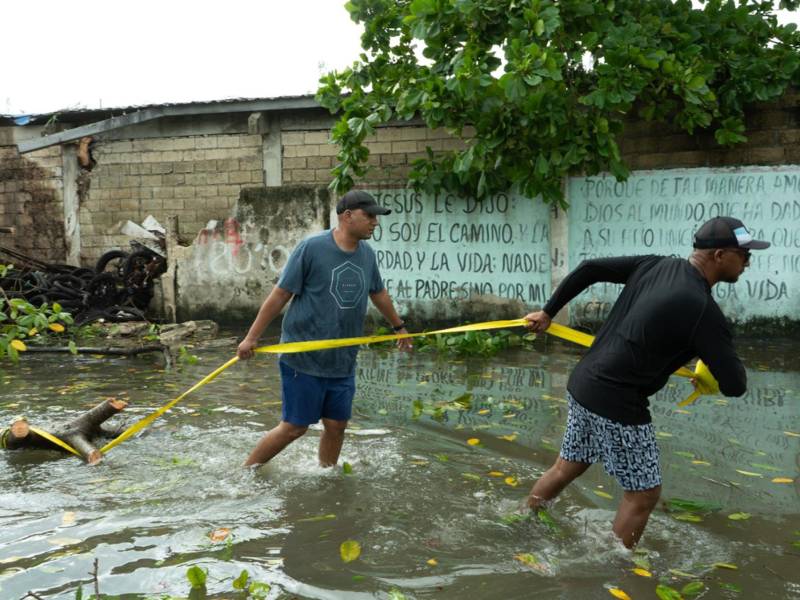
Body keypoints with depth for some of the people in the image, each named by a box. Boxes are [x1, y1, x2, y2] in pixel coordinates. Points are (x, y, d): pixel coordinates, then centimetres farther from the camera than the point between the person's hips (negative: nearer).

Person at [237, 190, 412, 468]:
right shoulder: (311, 247, -13)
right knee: (294, 427, 1)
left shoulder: (367, 254, 6)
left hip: (343, 362, 6)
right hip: (303, 359, -5)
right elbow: (280, 294, -9)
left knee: (336, 426, 9)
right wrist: (251, 338, -8)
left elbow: (378, 293, 23)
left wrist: (399, 327, 35)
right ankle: (244, 473, 19)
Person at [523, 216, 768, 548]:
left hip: (582, 384, 8)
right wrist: (711, 375, 11)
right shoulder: (703, 309, -18)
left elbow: (588, 268, 9)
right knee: (644, 493, 8)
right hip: (617, 404, -8)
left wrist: (548, 312, 18)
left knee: (567, 467, 24)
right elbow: (734, 385, -13)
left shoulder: (655, 266, 4)